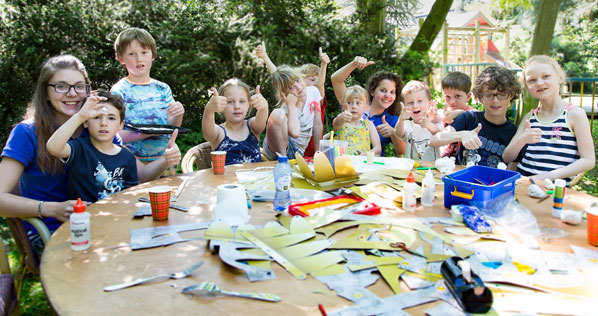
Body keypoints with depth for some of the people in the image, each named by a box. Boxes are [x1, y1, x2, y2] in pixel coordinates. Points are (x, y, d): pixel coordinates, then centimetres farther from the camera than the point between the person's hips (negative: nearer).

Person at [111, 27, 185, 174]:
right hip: (134, 163, -3)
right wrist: (146, 133, -24)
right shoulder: (119, 90, -3)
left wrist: (178, 115, -10)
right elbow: (115, 134, -11)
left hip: (165, 160, 4)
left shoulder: (163, 89, 10)